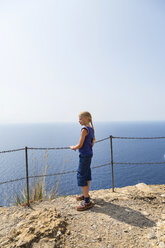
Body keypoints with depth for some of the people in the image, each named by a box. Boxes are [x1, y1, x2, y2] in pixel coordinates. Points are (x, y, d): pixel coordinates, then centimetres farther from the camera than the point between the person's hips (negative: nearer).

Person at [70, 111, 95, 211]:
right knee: (87, 174, 19)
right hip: (89, 154, 10)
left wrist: (73, 147, 0)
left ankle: (87, 202, -1)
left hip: (84, 155, -10)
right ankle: (86, 194, 36)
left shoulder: (84, 129, -19)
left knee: (81, 176, -4)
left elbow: (80, 145, -19)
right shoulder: (91, 129, 8)